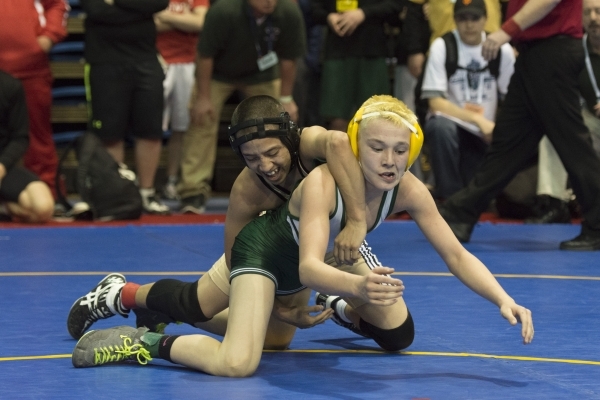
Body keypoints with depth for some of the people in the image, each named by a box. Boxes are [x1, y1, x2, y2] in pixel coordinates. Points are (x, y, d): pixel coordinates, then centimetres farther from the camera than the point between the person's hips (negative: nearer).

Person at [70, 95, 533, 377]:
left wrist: (504, 300, -37)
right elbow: (309, 268, -48)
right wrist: (358, 284, -69)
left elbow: (457, 256, -20)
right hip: (268, 249, -7)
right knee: (237, 364, -30)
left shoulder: (408, 190, -23)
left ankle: (344, 311, 39)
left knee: (399, 335, 9)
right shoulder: (321, 183, -38)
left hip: (328, 255, 7)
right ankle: (147, 343, -8)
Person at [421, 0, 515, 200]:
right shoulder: (442, 46, -10)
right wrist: (478, 119, -25)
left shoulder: (502, 50, -3)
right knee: (441, 126, -37)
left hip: (484, 134, 2)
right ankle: (449, 197, -21)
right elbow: (435, 102, -16)